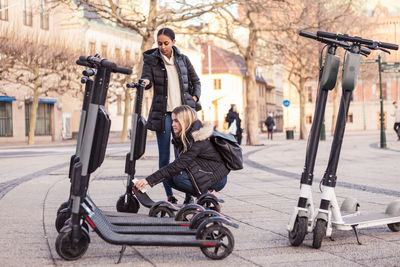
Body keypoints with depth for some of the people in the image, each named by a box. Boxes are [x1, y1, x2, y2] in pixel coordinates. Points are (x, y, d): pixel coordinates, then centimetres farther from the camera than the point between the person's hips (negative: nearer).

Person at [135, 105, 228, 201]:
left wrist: (149, 180, -32)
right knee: (170, 178, -7)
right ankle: (203, 194, 2)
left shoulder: (198, 140, -25)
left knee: (178, 176, -25)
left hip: (218, 179, -9)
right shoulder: (185, 137, 4)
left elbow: (178, 164, -31)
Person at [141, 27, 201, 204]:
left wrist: (194, 99, 5)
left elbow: (195, 81, 20)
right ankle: (169, 194, 5)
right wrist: (145, 82, -35)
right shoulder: (151, 59, 5)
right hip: (162, 113, -1)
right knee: (164, 155, -1)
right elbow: (147, 78, -12)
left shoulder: (183, 59, 12)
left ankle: (189, 193, 1)